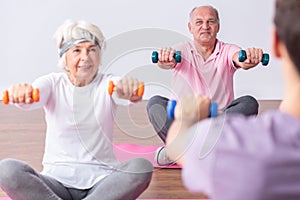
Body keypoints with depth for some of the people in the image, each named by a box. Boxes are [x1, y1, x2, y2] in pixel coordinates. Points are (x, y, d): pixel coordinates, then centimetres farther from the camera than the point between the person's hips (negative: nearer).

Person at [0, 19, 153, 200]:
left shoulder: (108, 84, 4)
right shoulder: (53, 83, 5)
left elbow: (122, 89, -19)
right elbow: (34, 97, -17)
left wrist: (129, 91, -45)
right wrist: (22, 93, -43)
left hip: (101, 179, 0)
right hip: (57, 179, 0)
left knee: (142, 167, -29)